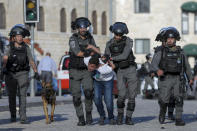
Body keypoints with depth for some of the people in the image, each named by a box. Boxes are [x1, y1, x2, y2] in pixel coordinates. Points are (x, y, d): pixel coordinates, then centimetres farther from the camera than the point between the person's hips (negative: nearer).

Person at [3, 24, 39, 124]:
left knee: (22, 95, -13)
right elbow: (5, 59, -20)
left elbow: (31, 61, 11)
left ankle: (23, 117, -19)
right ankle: (13, 115, 28)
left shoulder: (26, 48, 3)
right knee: (12, 96, 10)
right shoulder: (9, 48, -3)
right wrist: (4, 67, -37)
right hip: (10, 74, 0)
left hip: (22, 74, 0)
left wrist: (36, 72, 15)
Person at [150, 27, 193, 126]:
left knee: (179, 98, -18)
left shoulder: (180, 53, 10)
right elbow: (153, 64, -13)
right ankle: (162, 111, 31)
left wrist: (190, 78, 30)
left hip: (176, 79, 1)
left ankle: (178, 119, -17)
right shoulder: (160, 53, 1)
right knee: (164, 101, -2)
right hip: (165, 79, -1)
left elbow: (186, 66, 23)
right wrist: (158, 70, -35)